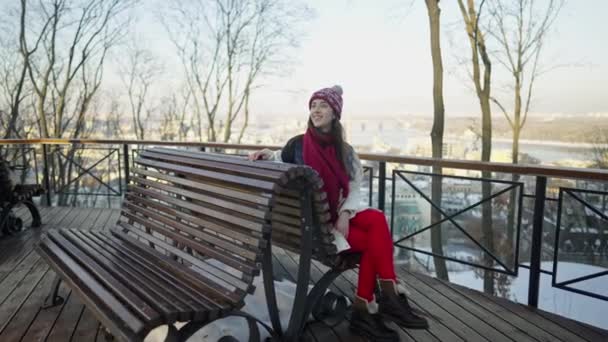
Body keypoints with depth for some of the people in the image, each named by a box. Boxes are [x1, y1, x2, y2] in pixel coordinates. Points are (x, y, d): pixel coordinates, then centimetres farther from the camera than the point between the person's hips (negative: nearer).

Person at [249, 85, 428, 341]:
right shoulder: (298, 144, -3)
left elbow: (354, 188, 4)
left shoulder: (344, 150, 8)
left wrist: (345, 215, -14)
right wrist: (269, 156, -17)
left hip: (339, 214, 4)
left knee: (377, 220, -26)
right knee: (372, 241, -24)